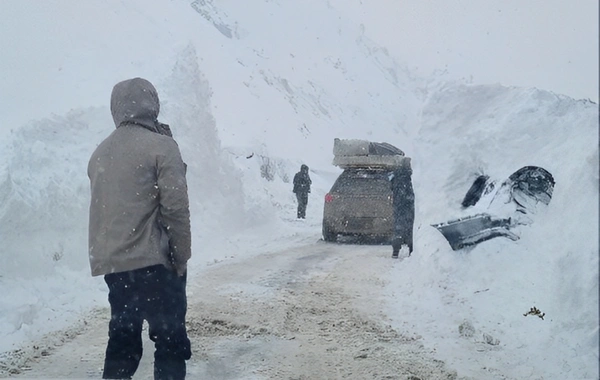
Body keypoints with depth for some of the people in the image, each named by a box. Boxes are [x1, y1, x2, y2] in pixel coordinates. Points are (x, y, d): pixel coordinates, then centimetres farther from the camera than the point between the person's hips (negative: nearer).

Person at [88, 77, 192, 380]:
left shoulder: (100, 153, 11)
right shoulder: (161, 146, -9)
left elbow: (102, 208, 14)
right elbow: (176, 207, -12)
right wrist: (182, 257, -5)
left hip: (111, 263, 6)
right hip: (153, 261, -6)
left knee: (122, 338, 14)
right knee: (170, 340, 0)